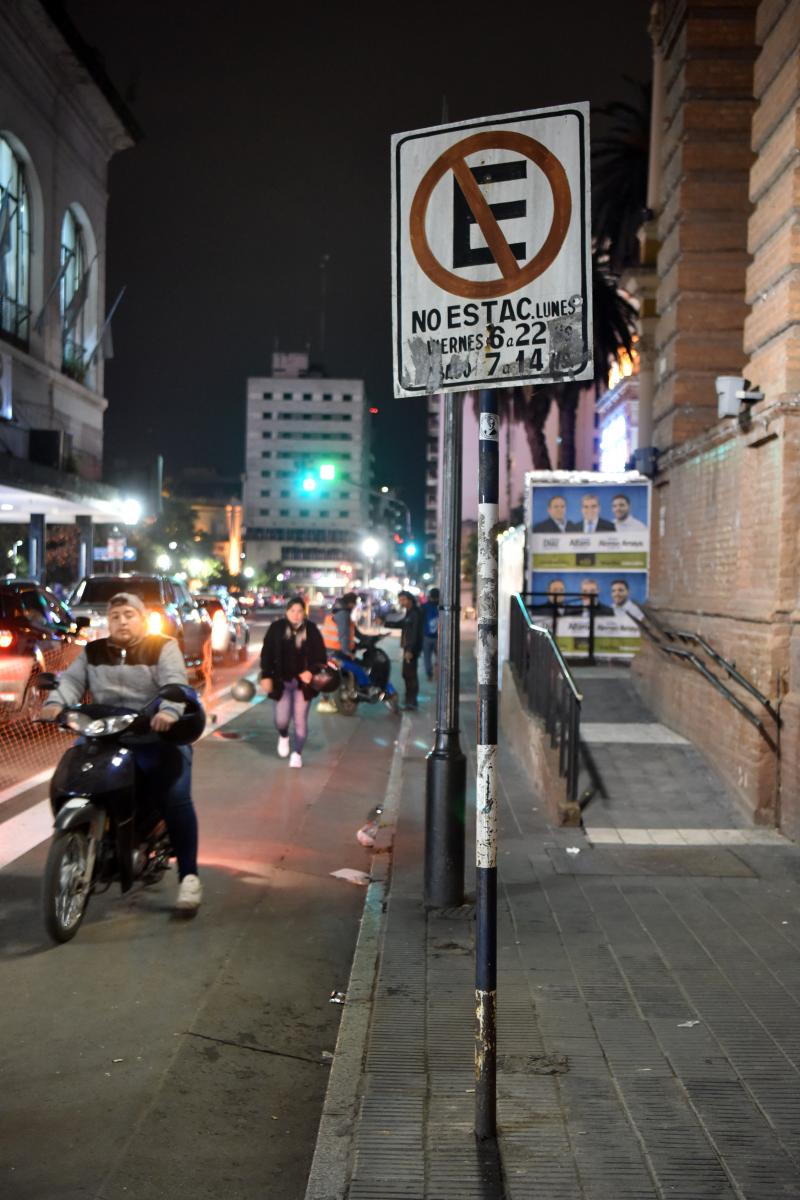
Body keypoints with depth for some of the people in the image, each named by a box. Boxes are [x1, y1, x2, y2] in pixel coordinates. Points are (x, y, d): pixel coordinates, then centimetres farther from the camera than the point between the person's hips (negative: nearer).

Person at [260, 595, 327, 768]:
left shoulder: (312, 630, -7)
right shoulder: (276, 628, -7)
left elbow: (320, 656, -3)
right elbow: (267, 653, -3)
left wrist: (312, 671, -20)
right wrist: (266, 676, -9)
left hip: (303, 682, 0)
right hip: (281, 681, 0)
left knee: (300, 720, 4)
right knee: (281, 719, 3)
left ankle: (297, 753, 21)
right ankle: (283, 737, 38)